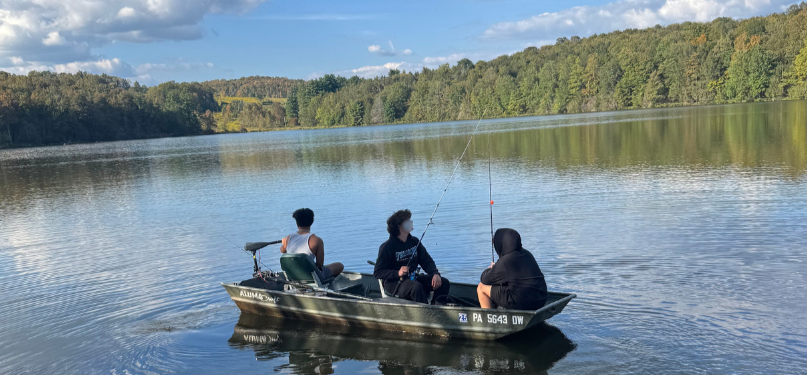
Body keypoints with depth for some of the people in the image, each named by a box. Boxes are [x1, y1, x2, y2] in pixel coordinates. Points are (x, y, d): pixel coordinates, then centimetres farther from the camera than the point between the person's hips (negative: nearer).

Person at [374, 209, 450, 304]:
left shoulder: (414, 242, 10)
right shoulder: (387, 247, -9)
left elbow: (427, 261, 11)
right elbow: (377, 273, -10)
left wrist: (435, 274, -11)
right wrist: (398, 273, -25)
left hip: (412, 279, 7)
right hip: (394, 284, -7)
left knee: (444, 282, -11)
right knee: (416, 286, -37)